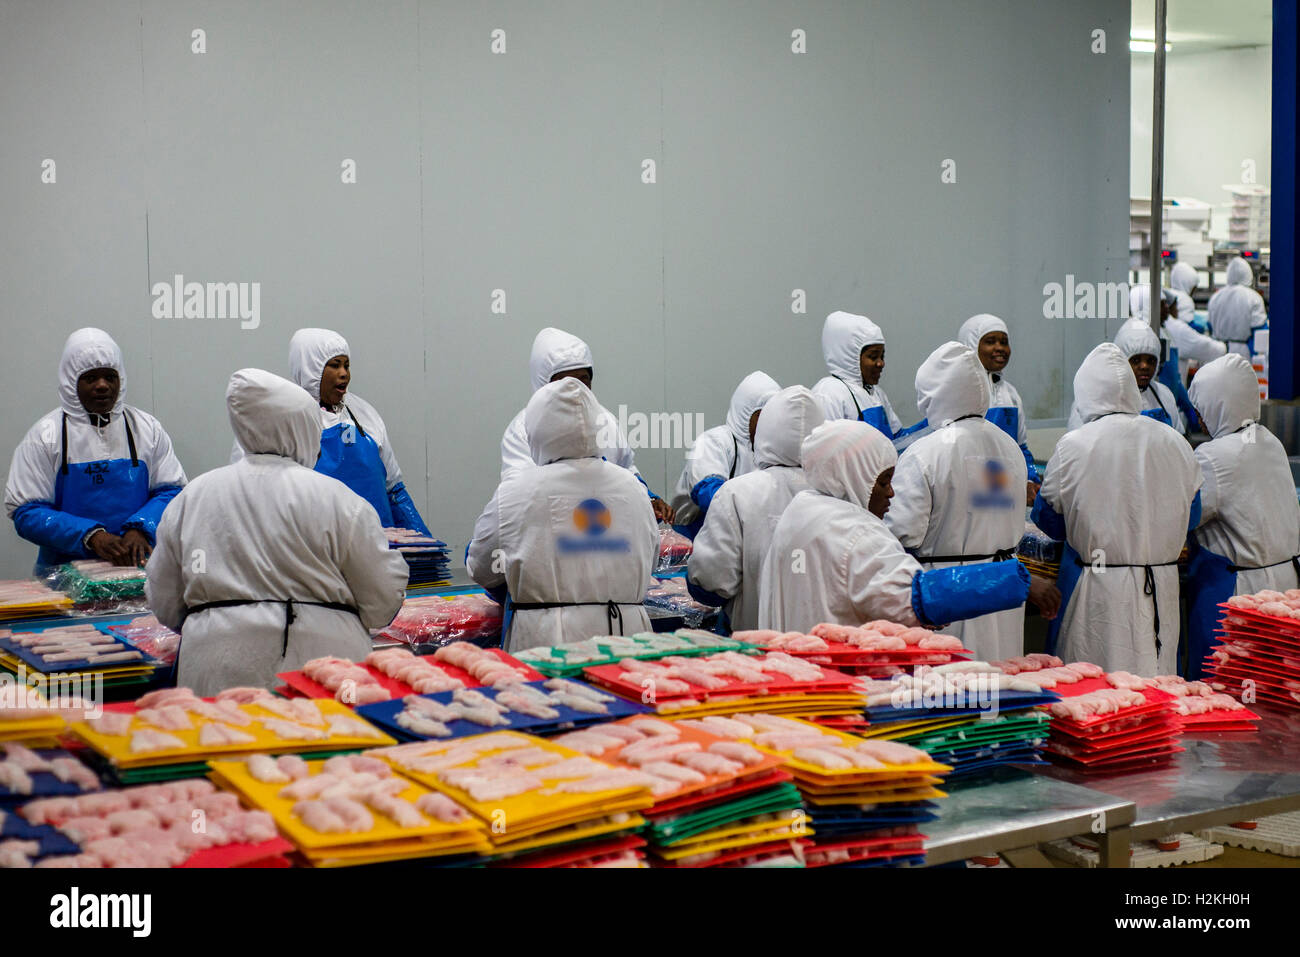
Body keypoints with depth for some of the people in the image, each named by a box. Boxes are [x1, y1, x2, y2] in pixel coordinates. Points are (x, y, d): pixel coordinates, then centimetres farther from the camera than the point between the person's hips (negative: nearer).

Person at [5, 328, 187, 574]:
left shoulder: (147, 428, 11)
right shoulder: (45, 435, 4)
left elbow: (171, 490, 9)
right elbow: (26, 512, -2)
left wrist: (141, 529, -11)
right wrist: (90, 536, -15)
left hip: (138, 569, 1)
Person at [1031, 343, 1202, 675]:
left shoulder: (1072, 447, -10)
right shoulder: (1176, 444, 1)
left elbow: (1048, 520, 2)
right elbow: (1191, 517, 14)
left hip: (1097, 591, -4)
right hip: (1162, 590, 4)